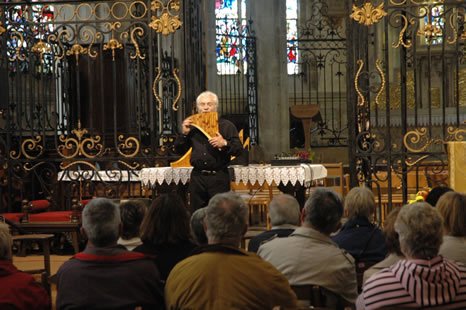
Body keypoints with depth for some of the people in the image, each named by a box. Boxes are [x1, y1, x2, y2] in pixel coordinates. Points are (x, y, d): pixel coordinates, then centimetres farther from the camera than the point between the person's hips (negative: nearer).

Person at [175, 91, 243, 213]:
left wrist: (224, 143, -18)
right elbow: (179, 150, 13)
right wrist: (184, 133, -1)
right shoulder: (192, 127, 12)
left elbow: (239, 149, -1)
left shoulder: (226, 126, 5)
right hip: (197, 177, 3)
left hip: (218, 177, -3)